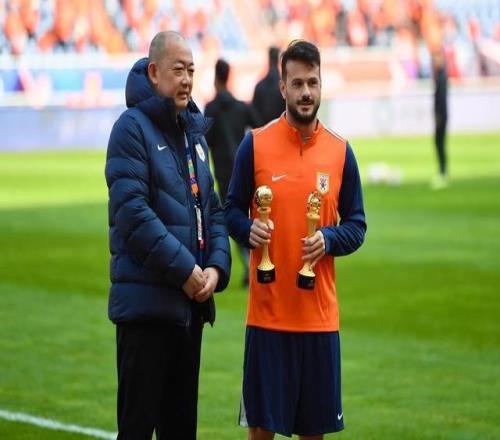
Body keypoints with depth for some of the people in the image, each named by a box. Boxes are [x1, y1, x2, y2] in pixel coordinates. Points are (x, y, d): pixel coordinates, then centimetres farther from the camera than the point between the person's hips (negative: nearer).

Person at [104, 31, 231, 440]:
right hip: (147, 301, -7)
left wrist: (216, 267, -2)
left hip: (192, 302, 7)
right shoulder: (133, 127, -9)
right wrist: (184, 270, -18)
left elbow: (212, 209, 16)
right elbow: (132, 211, -18)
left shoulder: (194, 132, 15)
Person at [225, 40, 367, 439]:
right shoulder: (256, 144, 0)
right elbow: (232, 210, 6)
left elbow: (357, 225, 8)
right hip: (267, 311, -2)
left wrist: (329, 240, -12)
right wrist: (249, 230, -15)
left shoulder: (340, 151, 5)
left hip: (320, 314, 2)